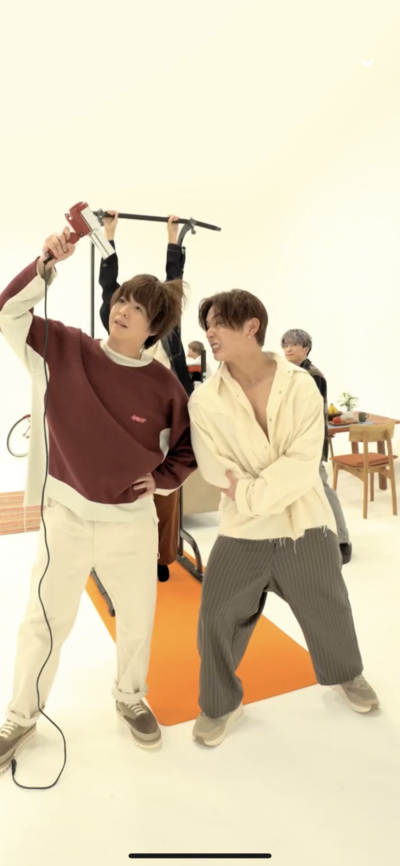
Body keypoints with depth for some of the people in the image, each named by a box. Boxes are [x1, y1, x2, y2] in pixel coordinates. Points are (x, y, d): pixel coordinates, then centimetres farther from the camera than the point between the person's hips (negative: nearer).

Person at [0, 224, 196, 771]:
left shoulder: (164, 387, -7)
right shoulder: (66, 350, -6)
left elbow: (188, 449, 5)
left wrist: (161, 480, -8)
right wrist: (48, 264, -18)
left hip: (133, 523, 1)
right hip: (67, 517, 0)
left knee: (138, 622, 17)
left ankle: (130, 698, 46)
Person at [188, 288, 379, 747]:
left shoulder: (300, 385, -10)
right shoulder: (205, 399, -8)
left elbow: (304, 463, -16)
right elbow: (216, 470, -11)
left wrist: (251, 495, -23)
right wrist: (248, 501, -19)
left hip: (306, 524, 0)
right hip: (242, 531, 0)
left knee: (328, 612, 19)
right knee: (217, 618, 5)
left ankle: (346, 674, 52)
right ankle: (219, 704, 35)